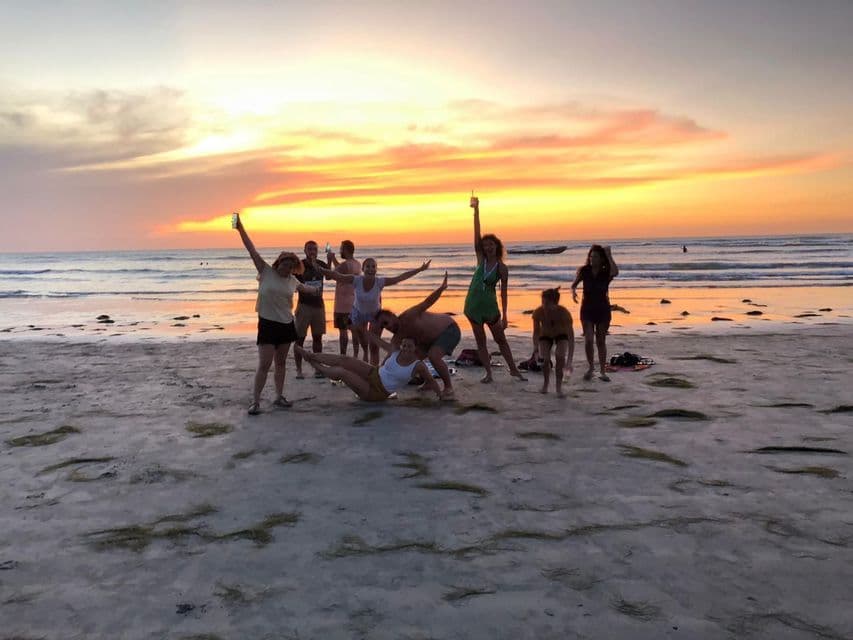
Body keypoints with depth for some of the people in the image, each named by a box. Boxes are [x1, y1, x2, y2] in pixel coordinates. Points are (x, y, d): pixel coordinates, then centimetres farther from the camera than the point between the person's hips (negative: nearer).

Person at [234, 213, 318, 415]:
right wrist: (240, 227, -18)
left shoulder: (292, 280, 8)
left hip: (286, 324, 5)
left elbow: (304, 288, 31)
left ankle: (279, 396, 23)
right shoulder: (266, 271, -6)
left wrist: (317, 289, 48)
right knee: (264, 365, -8)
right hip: (267, 324, -5)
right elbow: (251, 249, -12)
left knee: (281, 362, 13)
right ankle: (255, 401, -2)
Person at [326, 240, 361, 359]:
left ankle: (343, 356, 0)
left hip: (343, 304, -7)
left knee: (343, 331, -2)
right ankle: (355, 355, 15)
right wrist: (333, 259, 22)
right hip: (354, 303, 7)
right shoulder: (358, 264, 7)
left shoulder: (345, 264, -17)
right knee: (354, 330, 10)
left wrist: (329, 260, 3)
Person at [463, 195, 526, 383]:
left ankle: (513, 369, 22)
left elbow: (503, 293, -4)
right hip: (473, 305, 2)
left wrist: (504, 315, -8)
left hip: (490, 306, -2)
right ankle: (488, 373, 15)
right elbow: (476, 234, -9)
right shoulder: (481, 259, -1)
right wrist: (476, 210, -17)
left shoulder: (502, 268, -6)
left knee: (501, 339, 9)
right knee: (480, 342, 7)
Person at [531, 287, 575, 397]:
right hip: (546, 335, 1)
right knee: (545, 359, -19)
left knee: (560, 357, -26)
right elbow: (536, 331, -16)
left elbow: (571, 338, -36)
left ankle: (559, 386, -6)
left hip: (561, 335, -1)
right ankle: (546, 382, 12)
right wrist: (535, 346, -35)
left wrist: (569, 361, -44)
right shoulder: (538, 312, -32)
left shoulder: (564, 313, -38)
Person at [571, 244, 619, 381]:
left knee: (601, 341, 7)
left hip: (603, 309, 0)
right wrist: (573, 291, -16)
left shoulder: (606, 272, -8)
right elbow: (574, 284, 7)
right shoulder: (583, 270, -4)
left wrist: (609, 255, -23)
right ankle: (591, 367, 11)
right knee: (588, 340, -12)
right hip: (587, 309, 0)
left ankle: (603, 372, 18)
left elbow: (616, 272, -31)